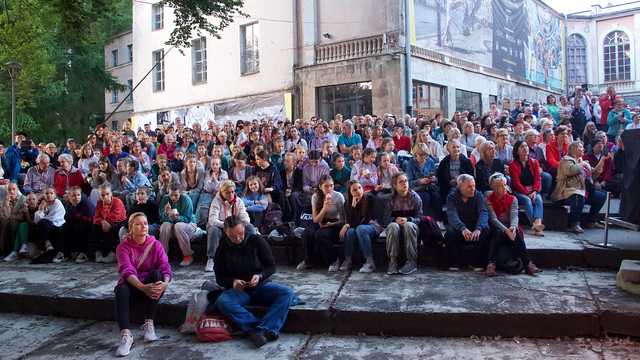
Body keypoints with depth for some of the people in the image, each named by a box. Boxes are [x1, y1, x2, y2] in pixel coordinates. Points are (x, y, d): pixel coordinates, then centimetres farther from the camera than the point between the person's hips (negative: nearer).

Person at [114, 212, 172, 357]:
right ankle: (126, 335, -44)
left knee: (156, 274, -30)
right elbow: (127, 270, -23)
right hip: (133, 286, -1)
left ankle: (149, 324, -29)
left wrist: (165, 283, -39)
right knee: (121, 289, -34)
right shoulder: (123, 247, -6)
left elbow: (165, 267, -14)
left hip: (152, 286, 1)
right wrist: (143, 287, -42)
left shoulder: (156, 245, -1)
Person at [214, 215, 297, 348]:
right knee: (222, 302, -33)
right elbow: (220, 278, 3)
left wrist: (260, 276, -21)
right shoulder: (222, 249, -2)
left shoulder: (257, 241, -6)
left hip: (261, 285, 0)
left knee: (287, 293, -27)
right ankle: (268, 329, -38)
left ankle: (262, 330, -40)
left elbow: (271, 266, 0)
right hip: (238, 290, 0)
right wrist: (232, 282, -18)